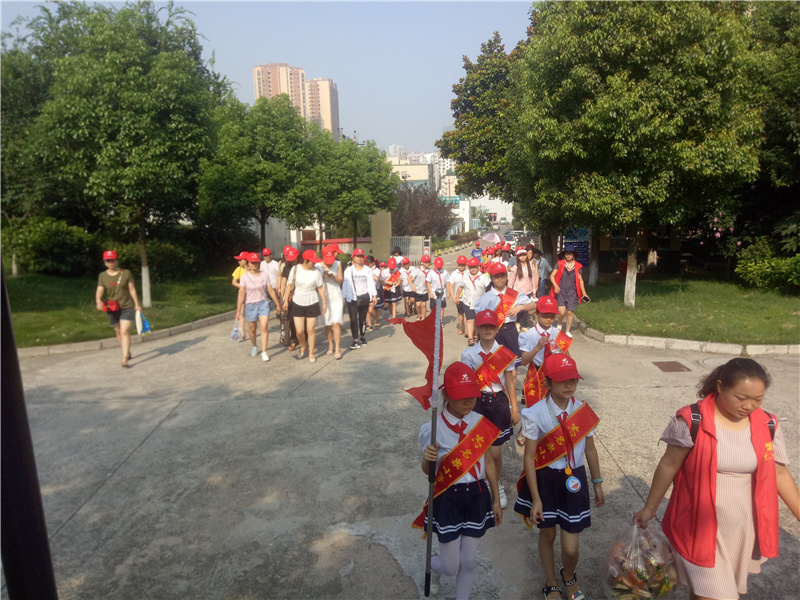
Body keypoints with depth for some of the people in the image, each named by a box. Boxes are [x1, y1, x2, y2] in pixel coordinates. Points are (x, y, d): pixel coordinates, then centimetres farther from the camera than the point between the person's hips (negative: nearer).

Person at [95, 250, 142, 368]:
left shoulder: (126, 273, -2)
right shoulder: (102, 276, 2)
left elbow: (132, 290, 0)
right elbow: (99, 290, -9)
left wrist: (137, 305, -1)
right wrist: (98, 300, -30)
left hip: (127, 306, -3)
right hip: (111, 308, 3)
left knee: (125, 331, -13)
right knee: (118, 332, 14)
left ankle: (125, 359, -15)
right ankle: (127, 352, 34)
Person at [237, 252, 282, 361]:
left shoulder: (265, 275, -1)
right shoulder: (244, 277, -5)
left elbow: (271, 291, 4)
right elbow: (241, 294, -7)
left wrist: (278, 304, 7)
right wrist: (238, 310, -10)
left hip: (263, 303, 0)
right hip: (250, 305, 0)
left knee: (264, 327, -13)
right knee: (252, 329, 13)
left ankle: (264, 352, -7)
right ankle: (254, 346, 40)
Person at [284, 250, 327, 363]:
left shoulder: (316, 272, -8)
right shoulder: (295, 269, -6)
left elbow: (320, 288, -1)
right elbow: (290, 285, 3)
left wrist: (324, 302, -2)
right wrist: (286, 300, 4)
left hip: (312, 304, -1)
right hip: (297, 304, 1)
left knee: (311, 329, 3)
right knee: (299, 330, 1)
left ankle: (311, 353, 19)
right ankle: (303, 347, 32)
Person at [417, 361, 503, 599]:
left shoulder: (481, 423, -7)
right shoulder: (432, 429, -18)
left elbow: (488, 462, 5)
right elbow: (428, 471, -7)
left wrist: (496, 500, 12)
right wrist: (427, 459, -31)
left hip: (477, 496, 3)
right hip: (448, 499, -3)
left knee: (469, 562, 13)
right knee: (451, 566, 10)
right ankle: (433, 566, 46)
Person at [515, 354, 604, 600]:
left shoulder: (584, 411, -8)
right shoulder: (535, 414, -19)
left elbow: (590, 449, 7)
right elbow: (529, 457, -13)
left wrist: (597, 484, 16)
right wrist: (535, 498, -11)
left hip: (573, 481, 2)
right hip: (545, 480, -2)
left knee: (571, 548, 5)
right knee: (547, 535, 18)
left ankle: (569, 577, 42)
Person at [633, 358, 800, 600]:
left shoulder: (767, 426, -5)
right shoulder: (691, 421, -17)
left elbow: (779, 473, 7)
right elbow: (669, 465, -8)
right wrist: (649, 508, -1)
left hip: (742, 528, 4)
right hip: (700, 526, -4)